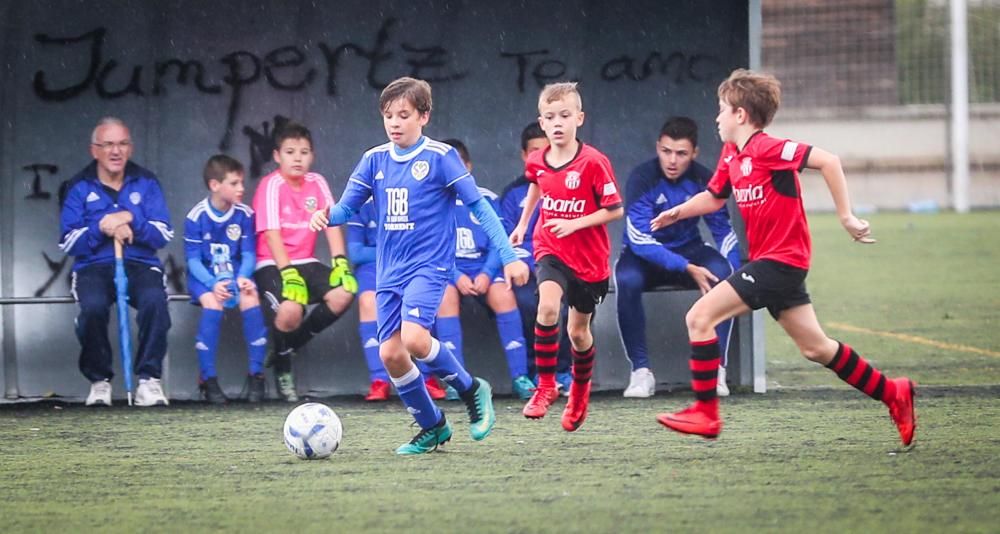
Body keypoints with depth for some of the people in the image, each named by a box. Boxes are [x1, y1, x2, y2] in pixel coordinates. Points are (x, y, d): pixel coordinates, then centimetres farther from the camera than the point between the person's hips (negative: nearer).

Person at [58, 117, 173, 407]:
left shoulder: (146, 183, 8)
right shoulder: (79, 187, 6)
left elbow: (164, 234, 0)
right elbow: (68, 242, 0)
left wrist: (131, 219, -16)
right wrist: (101, 228, -16)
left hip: (140, 265, 1)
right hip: (94, 267, 0)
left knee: (154, 300, -34)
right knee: (93, 306, -34)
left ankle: (149, 379, -22)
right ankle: (99, 380, -13)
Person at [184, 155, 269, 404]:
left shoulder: (244, 214, -4)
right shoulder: (197, 216, -12)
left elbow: (248, 255, 1)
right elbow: (193, 260, -9)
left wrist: (243, 278, -19)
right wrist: (213, 284, -25)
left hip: (236, 273, 2)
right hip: (204, 276, -2)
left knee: (251, 299, -28)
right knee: (212, 304, -33)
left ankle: (256, 375, -18)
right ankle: (208, 379, -24)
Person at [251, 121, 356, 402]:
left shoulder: (316, 183, 5)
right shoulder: (271, 185, -11)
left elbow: (332, 223, 0)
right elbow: (272, 233, -19)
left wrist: (341, 262, -16)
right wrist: (289, 275, -30)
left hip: (305, 261, 6)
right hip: (272, 264, -6)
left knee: (343, 294, -21)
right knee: (291, 309, -34)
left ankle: (291, 345, -1)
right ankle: (282, 368, -3)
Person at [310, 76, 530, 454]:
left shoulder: (440, 157, -6)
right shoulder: (375, 160, 7)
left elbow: (479, 206, -5)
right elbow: (347, 206, 6)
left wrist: (509, 256, -9)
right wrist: (326, 216, -18)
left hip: (429, 265, -5)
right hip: (390, 273, 5)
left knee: (413, 337, -26)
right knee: (390, 354, -2)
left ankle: (471, 389, -1)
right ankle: (432, 428, 17)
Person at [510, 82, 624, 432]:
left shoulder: (593, 163, -17)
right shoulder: (537, 162, -2)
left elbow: (615, 209, -14)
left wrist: (574, 223, -22)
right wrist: (523, 222, 25)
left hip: (589, 258, -2)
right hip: (550, 249, 2)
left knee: (578, 331, 9)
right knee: (548, 305, -27)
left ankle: (580, 389, 39)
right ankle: (546, 385, -17)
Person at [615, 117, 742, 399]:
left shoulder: (703, 179, -8)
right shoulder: (642, 178, -19)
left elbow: (724, 231, 0)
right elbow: (640, 240, -25)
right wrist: (687, 268, -35)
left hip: (689, 251, 2)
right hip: (644, 257, -2)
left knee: (721, 272, -30)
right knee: (626, 280, -36)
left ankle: (716, 370, -26)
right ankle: (641, 372, -25)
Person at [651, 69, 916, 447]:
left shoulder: (766, 148, -16)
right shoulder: (731, 155, 11)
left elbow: (827, 160, -23)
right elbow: (714, 197, 28)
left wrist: (846, 217, -21)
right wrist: (678, 212, 11)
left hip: (779, 260, -10)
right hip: (772, 262, 10)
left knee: (700, 317, -12)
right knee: (814, 347, 14)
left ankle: (705, 413, -9)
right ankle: (892, 393, 22)